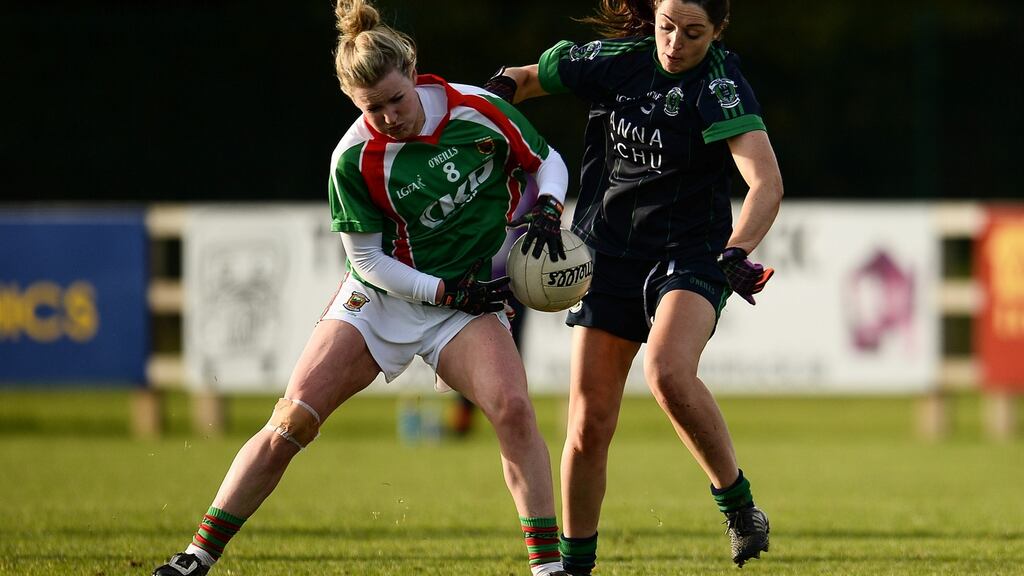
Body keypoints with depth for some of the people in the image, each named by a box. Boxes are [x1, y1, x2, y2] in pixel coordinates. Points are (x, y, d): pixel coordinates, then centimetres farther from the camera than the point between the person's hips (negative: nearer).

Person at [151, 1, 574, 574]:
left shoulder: (478, 110, -13)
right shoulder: (355, 159, -17)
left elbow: (548, 163, 4)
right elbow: (367, 259, -8)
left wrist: (547, 210, -16)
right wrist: (445, 291, -17)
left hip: (468, 299, 1)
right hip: (381, 296, -1)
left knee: (513, 408, -25)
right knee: (292, 420, -8)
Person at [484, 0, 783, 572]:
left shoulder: (722, 87, -15)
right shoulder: (615, 60, -2)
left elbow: (767, 183, -27)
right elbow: (529, 76, 16)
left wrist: (737, 251, -43)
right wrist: (499, 89, -7)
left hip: (690, 254, -4)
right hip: (609, 256, 4)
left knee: (668, 372, -32)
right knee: (590, 422, 0)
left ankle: (738, 503, -13)